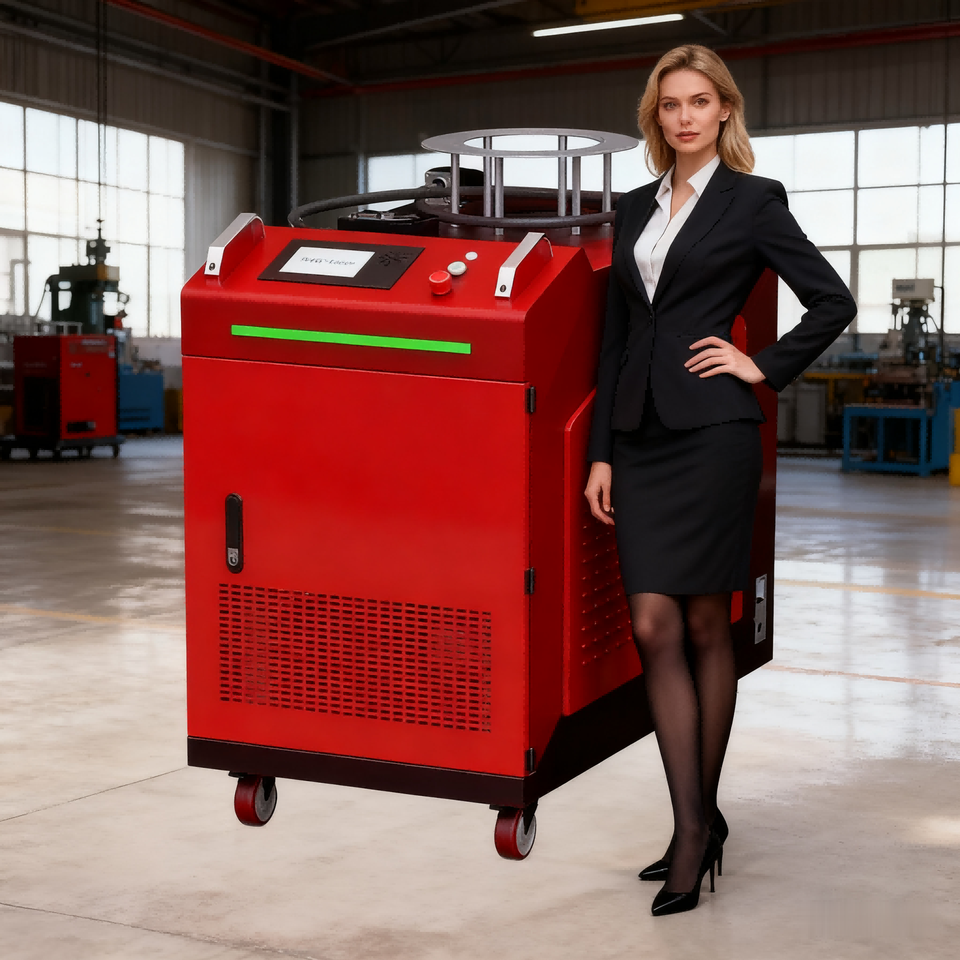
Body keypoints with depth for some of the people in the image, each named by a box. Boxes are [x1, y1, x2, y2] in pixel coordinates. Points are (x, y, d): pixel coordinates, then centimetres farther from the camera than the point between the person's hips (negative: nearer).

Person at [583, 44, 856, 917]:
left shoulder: (753, 200, 1)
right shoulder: (635, 208, 15)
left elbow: (834, 302, 0)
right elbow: (616, 338, 14)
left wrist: (765, 368, -5)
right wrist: (601, 451, 10)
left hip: (711, 430, -5)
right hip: (642, 437, 5)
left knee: (705, 625, 2)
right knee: (655, 628, -1)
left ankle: (702, 816, 15)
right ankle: (693, 829, 5)